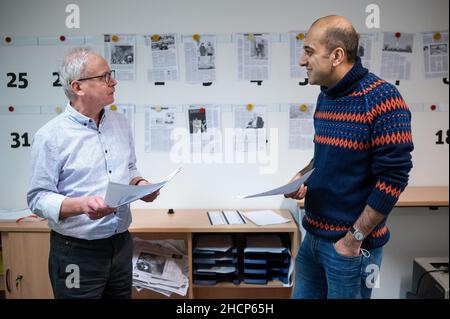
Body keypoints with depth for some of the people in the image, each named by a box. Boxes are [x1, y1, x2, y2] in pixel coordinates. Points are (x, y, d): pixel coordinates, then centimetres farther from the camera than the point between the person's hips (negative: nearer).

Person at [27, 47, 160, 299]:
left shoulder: (121, 123, 5)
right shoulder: (51, 136, -13)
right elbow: (38, 198, -13)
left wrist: (140, 184, -5)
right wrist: (82, 205, -28)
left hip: (122, 244, 6)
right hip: (76, 252, -5)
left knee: (122, 295, 18)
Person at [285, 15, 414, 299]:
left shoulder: (381, 98, -17)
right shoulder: (325, 96, 6)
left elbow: (393, 177, -20)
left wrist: (355, 238, -17)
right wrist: (305, 176, 0)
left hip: (350, 244, -7)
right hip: (314, 235, 7)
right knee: (302, 294, 17)